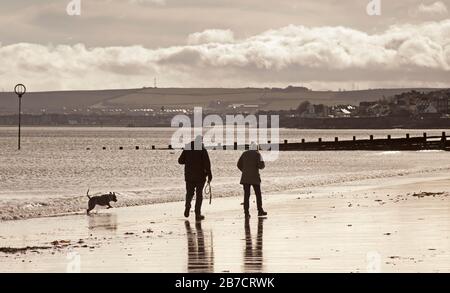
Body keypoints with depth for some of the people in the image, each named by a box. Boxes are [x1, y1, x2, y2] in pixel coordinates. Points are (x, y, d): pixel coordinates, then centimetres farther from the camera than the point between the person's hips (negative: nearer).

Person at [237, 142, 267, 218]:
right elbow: (261, 165, -11)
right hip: (255, 178, -3)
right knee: (258, 194, 10)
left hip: (245, 178, 3)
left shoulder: (245, 154, 8)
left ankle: (246, 212, -5)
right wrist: (263, 166, 12)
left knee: (246, 195, 2)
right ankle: (260, 211, 15)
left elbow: (239, 165, 9)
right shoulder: (257, 154, -3)